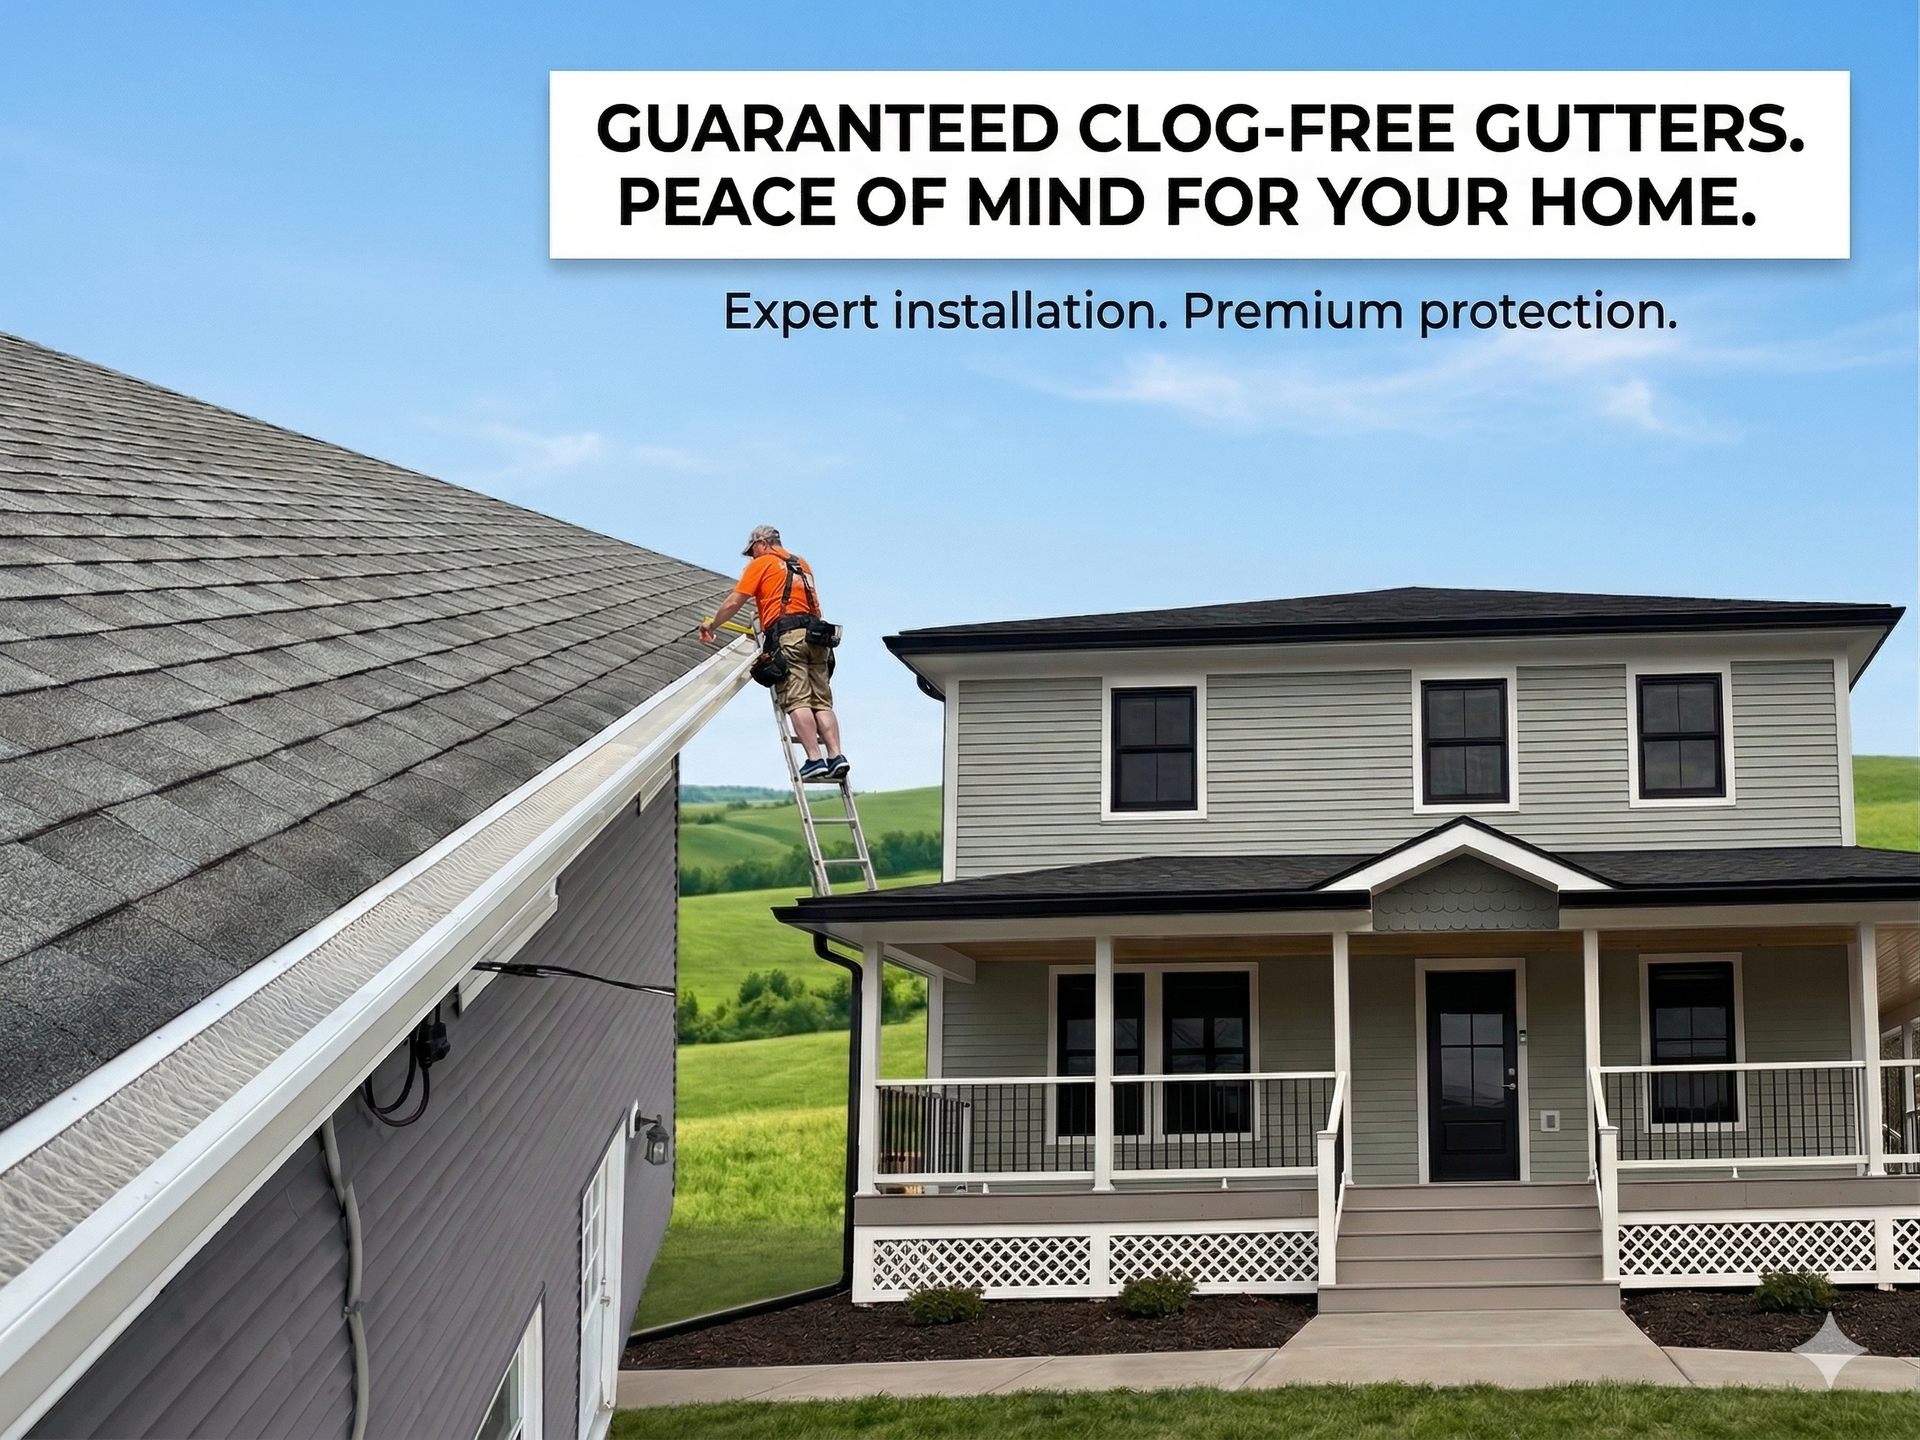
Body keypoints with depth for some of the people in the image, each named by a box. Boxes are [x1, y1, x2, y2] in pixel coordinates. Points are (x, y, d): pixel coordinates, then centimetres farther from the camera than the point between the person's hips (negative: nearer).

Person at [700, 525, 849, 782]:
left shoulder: (761, 564, 11)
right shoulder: (803, 565, 29)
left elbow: (733, 604, 8)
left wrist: (711, 627, 22)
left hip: (787, 634, -6)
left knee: (797, 701, -12)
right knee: (821, 702, 1)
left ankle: (815, 760, -22)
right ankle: (836, 756, -13)